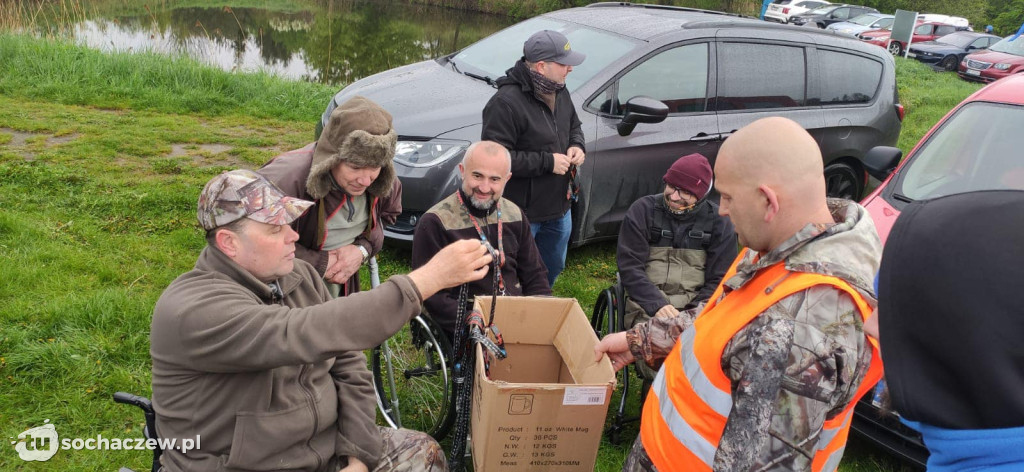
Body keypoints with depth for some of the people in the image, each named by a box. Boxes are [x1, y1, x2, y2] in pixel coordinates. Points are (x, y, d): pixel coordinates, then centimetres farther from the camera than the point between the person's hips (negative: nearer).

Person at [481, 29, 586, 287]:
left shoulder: (559, 92, 4)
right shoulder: (506, 102, -26)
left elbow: (574, 126, 22)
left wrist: (577, 145, -2)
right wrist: (547, 162, -25)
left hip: (559, 207, 9)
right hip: (523, 212, -9)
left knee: (553, 267, 27)